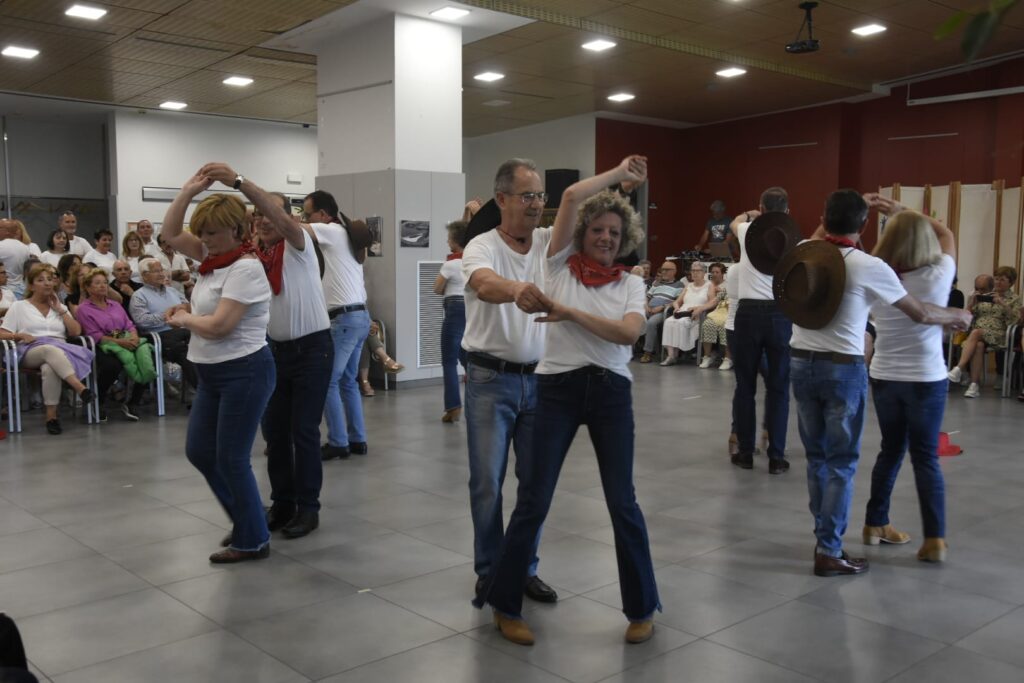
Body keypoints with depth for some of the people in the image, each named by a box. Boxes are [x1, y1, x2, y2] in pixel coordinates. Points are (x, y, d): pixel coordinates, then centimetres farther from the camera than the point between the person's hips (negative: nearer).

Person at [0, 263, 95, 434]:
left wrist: (60, 310, 11)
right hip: (32, 352, -2)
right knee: (50, 349, -42)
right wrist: (19, 335, -8)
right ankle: (80, 387, -57)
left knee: (49, 367, -40)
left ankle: (51, 415, -43)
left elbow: (76, 331, 13)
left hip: (61, 351, 2)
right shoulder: (19, 306, 19)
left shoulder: (60, 307, 26)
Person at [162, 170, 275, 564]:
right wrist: (188, 191, 5)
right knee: (198, 451, 14)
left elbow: (219, 326, -23)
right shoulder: (213, 256, 9)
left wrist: (183, 319, -3)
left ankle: (253, 541, 12)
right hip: (212, 373, 10)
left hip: (244, 372, -9)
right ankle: (244, 518, 29)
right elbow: (169, 236, 15)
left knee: (231, 458, -3)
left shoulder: (246, 267, -17)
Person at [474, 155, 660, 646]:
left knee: (622, 502, 3)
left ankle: (642, 608, 20)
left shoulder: (631, 284, 8)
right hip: (558, 388, -1)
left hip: (611, 392, 1)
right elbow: (572, 195, -4)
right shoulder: (561, 264, 5)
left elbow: (629, 333, -11)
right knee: (533, 500, 1)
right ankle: (504, 604, 18)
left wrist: (570, 313, -15)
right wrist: (620, 172, 7)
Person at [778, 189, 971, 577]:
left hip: (802, 363, 5)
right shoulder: (869, 266, -12)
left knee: (816, 456, 15)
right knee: (842, 462, 2)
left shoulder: (803, 251, 1)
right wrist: (958, 316, 19)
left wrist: (858, 205, 39)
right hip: (843, 369, -5)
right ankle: (829, 552, 5)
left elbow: (822, 233, 29)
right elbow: (920, 314, -1)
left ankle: (825, 536, 26)